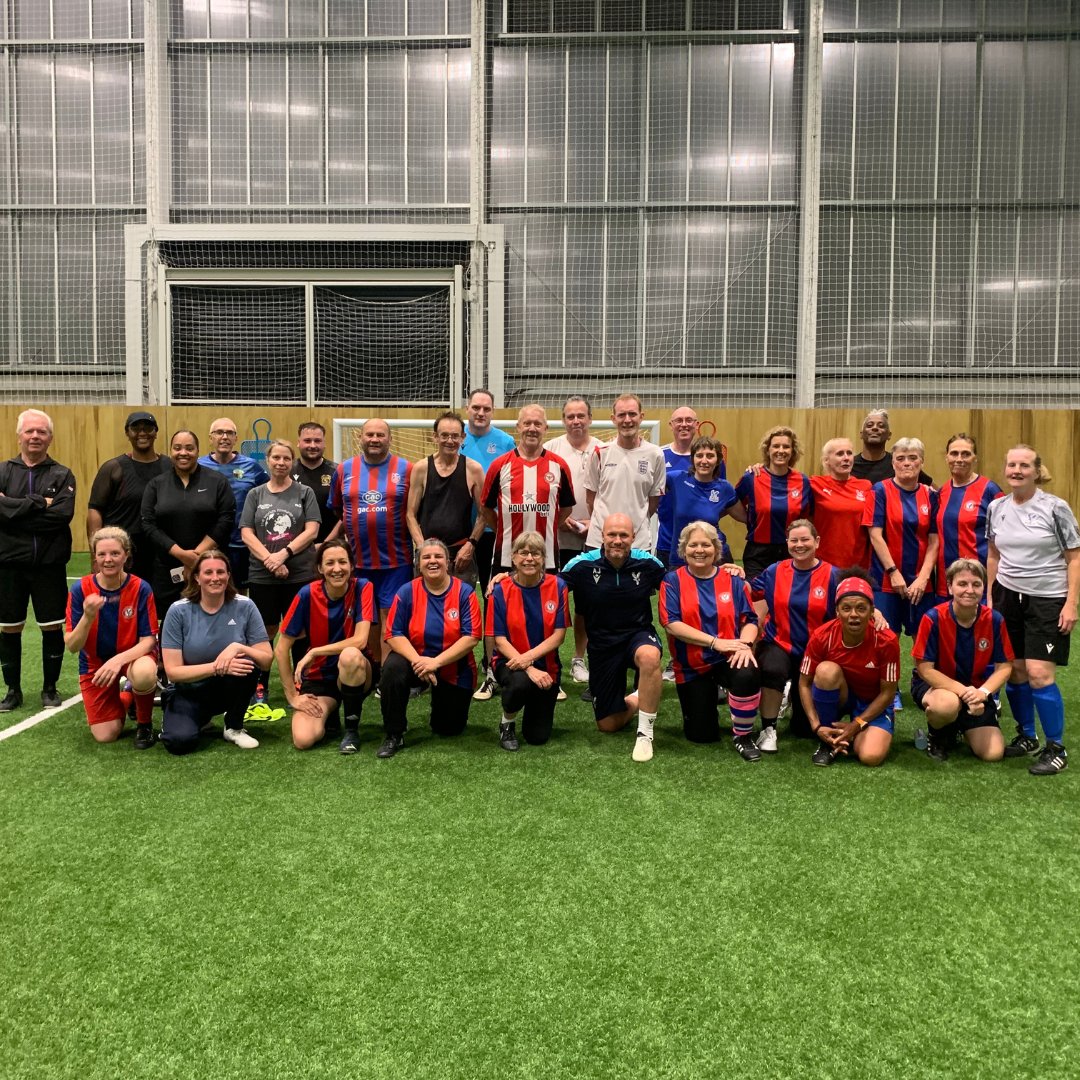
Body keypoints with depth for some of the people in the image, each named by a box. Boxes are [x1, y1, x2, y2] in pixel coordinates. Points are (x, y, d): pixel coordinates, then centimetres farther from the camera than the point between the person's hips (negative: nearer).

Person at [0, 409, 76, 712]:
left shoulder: (62, 475, 3)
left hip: (50, 564, -1)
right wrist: (39, 503, -18)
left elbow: (63, 514, -13)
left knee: (52, 627, 4)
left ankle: (50, 688, 20)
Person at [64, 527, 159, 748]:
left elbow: (148, 640, -17)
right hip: (95, 662, 2)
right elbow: (72, 646, -17)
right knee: (106, 736, -5)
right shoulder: (80, 589, -16)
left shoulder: (141, 588, -18)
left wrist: (119, 659, -35)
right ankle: (120, 700, 31)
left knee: (144, 675, -40)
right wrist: (88, 616, -35)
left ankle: (144, 722, -7)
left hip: (133, 655, -2)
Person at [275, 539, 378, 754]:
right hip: (318, 677, 1)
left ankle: (352, 729, -14)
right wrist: (293, 696, -9)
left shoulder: (362, 588, -14)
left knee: (350, 655, -37)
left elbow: (360, 640, -24)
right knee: (303, 740, -23)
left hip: (356, 673, -1)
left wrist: (313, 652, -23)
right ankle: (327, 713, 14)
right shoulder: (308, 594, -12)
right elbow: (281, 649, -8)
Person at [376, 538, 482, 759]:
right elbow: (394, 634, -11)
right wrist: (417, 660, -27)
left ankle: (441, 701, 45)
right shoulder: (407, 592, -10)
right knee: (392, 668, -34)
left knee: (449, 729, 7)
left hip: (454, 668, 0)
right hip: (415, 660, 0)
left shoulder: (464, 592, -13)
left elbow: (471, 637, -18)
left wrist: (436, 662, -26)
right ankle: (394, 736, -16)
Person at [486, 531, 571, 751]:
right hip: (510, 661, -2)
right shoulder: (500, 590, -12)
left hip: (546, 664, 2)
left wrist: (529, 656, -23)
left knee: (538, 737, 1)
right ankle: (507, 722, -4)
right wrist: (529, 669, -25)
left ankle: (535, 707, 37)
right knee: (520, 683, -39)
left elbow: (559, 635, -8)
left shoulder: (557, 587, -8)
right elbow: (500, 640, -13)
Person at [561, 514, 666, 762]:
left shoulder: (648, 563, -10)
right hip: (602, 645, 1)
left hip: (639, 635, -1)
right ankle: (637, 699, 43)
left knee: (649, 657, -42)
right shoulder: (582, 565, -13)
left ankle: (645, 732, -23)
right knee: (608, 725, 7)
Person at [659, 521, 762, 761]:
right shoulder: (673, 581, -2)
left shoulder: (732, 579, 3)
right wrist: (715, 641, -21)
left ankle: (743, 735, -9)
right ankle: (707, 699, 37)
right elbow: (671, 623, -13)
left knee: (747, 674, -36)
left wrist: (745, 643, -21)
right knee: (701, 735, 0)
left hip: (728, 658, 0)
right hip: (691, 665, 0)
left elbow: (750, 619, 2)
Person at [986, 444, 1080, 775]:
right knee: (1014, 670, 6)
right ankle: (1025, 736, 24)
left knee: (1039, 673, -11)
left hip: (1047, 600, -4)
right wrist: (990, 597, 12)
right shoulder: (996, 508, 5)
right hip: (1008, 597, 4)